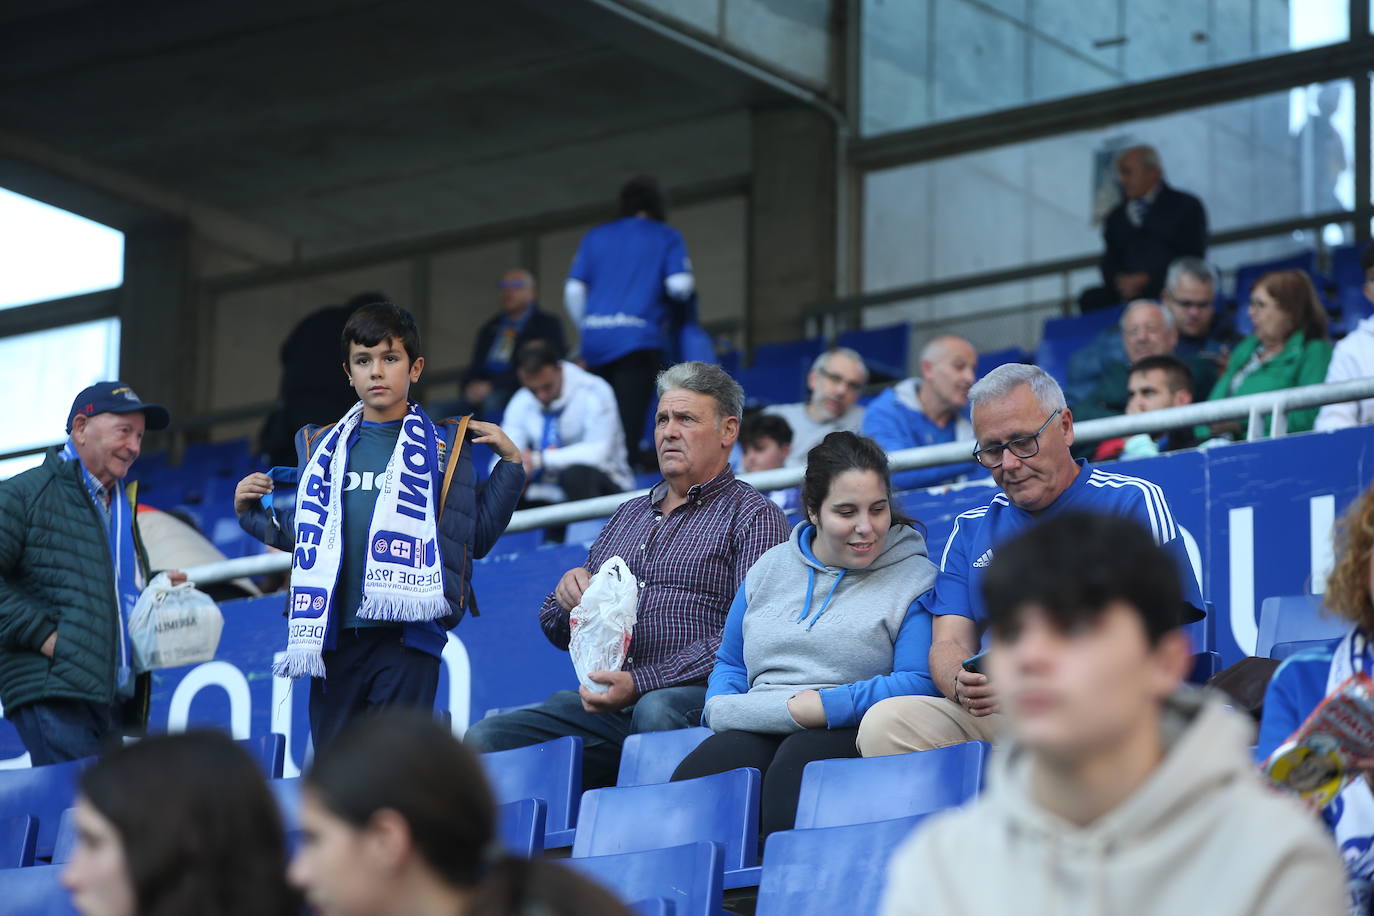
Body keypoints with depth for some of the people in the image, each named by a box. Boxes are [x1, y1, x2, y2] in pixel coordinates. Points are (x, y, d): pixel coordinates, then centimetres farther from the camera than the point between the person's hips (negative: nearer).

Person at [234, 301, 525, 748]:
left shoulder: (445, 446, 7)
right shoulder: (323, 447, 16)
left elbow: (476, 536, 4)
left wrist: (511, 463, 1)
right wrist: (251, 511, 11)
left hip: (408, 633, -4)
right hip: (336, 632, 4)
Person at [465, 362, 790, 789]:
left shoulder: (755, 517, 6)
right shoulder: (629, 515, 27)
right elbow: (558, 632, 29)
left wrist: (640, 684, -19)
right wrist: (568, 594, 3)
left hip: (694, 696, -5)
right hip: (599, 705, 6)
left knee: (656, 711, -40)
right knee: (484, 739, -17)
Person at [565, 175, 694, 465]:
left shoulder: (595, 237, 18)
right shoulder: (666, 237, 8)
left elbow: (573, 290, 12)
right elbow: (679, 285, -5)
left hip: (595, 338, 4)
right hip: (639, 338, -4)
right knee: (629, 422, -9)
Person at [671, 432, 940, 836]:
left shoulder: (915, 579, 5)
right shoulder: (771, 567, 22)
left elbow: (919, 684, -8)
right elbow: (730, 663, 30)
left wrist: (817, 707, -14)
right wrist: (721, 709, 6)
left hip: (847, 735, -4)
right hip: (757, 734, 4)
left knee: (794, 766, -40)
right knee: (694, 778, -31)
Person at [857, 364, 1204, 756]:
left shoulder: (1133, 503, 6)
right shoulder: (971, 529, 23)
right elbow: (949, 644, 13)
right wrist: (963, 685, -14)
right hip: (991, 718, 4)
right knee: (883, 724, -24)